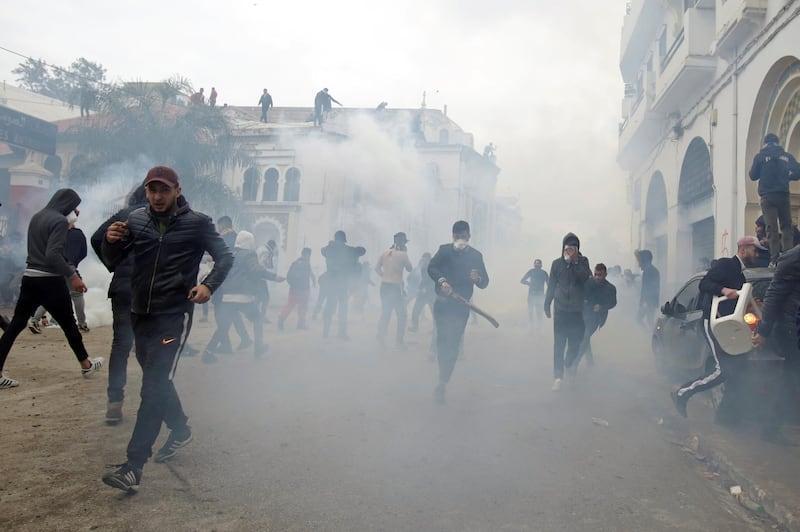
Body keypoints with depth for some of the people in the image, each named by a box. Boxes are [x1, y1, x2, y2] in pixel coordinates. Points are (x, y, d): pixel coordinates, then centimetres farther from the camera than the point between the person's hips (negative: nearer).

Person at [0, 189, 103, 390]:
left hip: (29, 277, 7)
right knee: (68, 324, 7)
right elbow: (53, 255, -24)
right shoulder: (60, 220, -15)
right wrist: (73, 276, -21)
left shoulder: (36, 217, 11)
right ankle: (86, 365, 22)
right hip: (49, 281, -7)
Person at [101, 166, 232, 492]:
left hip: (174, 315, -5)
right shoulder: (136, 220, 4)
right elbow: (112, 261, 6)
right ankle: (180, 428, 42)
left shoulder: (197, 223, -6)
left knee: (154, 386, -11)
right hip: (139, 314, 6)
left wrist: (209, 285, -17)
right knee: (157, 380, 19)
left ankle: (134, 467, -8)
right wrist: (110, 240, -16)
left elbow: (225, 257, 1)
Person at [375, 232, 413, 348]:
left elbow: (377, 268, 7)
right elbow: (410, 269, 4)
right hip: (396, 286, -5)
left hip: (384, 285, 5)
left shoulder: (385, 253, 5)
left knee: (385, 314, 13)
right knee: (401, 315, 7)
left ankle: (381, 339, 12)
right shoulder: (403, 254, -9)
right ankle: (399, 341, 6)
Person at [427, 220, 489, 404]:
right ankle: (443, 382, 15)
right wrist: (442, 281, -28)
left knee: (453, 345, 1)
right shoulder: (444, 250, 4)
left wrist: (477, 278, -20)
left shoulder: (476, 255, 5)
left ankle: (443, 383, 8)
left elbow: (484, 283, 3)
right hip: (443, 304, 0)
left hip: (461, 307, 1)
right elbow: (431, 267, -9)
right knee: (443, 342, -1)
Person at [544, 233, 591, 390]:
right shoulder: (557, 263, 3)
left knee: (576, 340, 5)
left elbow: (585, 278, -15)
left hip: (577, 308, 1)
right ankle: (558, 376, -4)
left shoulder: (583, 261, 3)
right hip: (561, 308, -1)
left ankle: (570, 363, 35)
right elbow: (551, 285, 7)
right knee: (559, 342, -6)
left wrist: (575, 261, -18)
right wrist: (547, 305, 8)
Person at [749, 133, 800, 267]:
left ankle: (775, 260, -12)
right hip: (784, 196, 1)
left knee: (772, 228, -4)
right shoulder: (787, 156, 8)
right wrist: (785, 176, 21)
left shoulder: (760, 156, 3)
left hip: (767, 197, -1)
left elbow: (753, 176, 1)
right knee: (786, 227, 6)